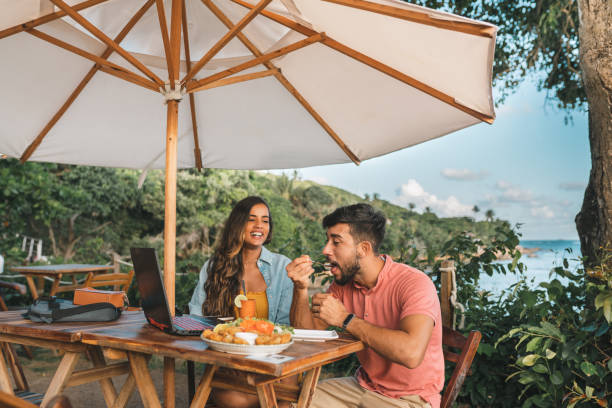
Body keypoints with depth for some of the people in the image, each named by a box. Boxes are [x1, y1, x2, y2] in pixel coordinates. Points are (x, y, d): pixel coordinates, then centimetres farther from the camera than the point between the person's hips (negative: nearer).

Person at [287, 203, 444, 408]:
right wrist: (301, 288, -14)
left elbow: (411, 353, -37)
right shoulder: (344, 283, 0)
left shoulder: (415, 284, -22)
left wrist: (345, 319, -29)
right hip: (363, 386, 6)